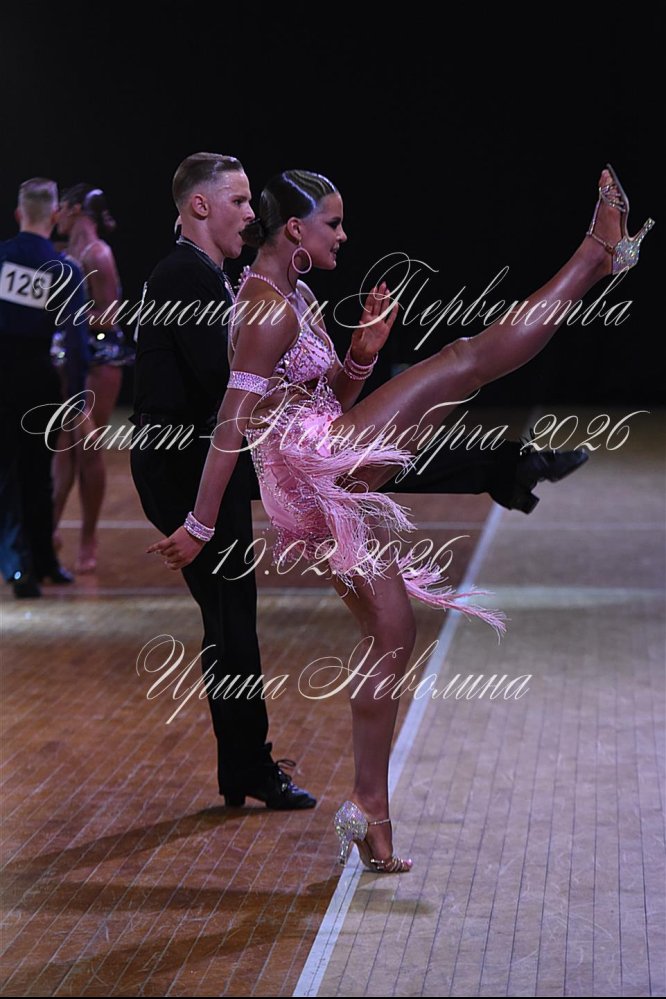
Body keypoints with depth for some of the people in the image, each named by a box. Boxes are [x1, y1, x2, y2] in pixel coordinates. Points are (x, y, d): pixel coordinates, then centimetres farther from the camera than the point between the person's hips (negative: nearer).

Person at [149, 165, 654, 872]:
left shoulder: (295, 297, 19)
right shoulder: (268, 306, -11)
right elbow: (232, 424, -16)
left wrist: (361, 353, 3)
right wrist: (199, 527, -18)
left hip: (326, 492, 10)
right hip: (313, 467, -10)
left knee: (393, 635, 12)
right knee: (465, 359, -11)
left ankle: (370, 814, 16)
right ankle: (599, 253, -2)